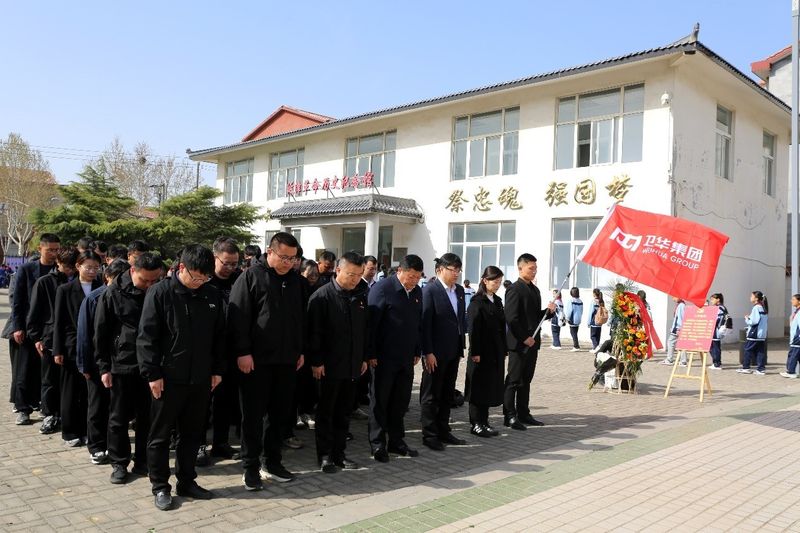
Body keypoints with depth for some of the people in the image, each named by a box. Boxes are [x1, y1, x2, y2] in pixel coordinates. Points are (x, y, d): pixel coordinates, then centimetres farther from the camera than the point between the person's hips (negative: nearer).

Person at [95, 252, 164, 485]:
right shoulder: (113, 293, -5)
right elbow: (100, 333, -1)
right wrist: (104, 367, -3)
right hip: (121, 365, -1)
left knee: (148, 417, 9)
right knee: (119, 418, 8)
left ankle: (143, 461, 22)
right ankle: (119, 463, 22)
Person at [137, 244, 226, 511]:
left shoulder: (212, 295, 4)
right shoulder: (160, 292, -9)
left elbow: (219, 335, 10)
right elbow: (147, 336, -9)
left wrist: (217, 369, 8)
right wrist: (152, 374, -12)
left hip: (200, 379, 4)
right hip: (168, 378, -4)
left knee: (192, 434, 14)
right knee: (160, 435, 8)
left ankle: (186, 481, 27)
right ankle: (160, 486, 21)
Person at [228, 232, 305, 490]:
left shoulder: (296, 280, 10)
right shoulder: (251, 276, -6)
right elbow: (238, 316, -11)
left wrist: (300, 350, 12)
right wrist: (243, 352, -16)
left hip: (287, 360, 5)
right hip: (256, 360, -5)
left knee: (281, 414, 12)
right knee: (253, 415, 3)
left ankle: (273, 462, 26)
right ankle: (250, 467, 15)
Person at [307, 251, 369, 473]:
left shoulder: (361, 296, 7)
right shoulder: (322, 296, -11)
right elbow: (314, 332, -12)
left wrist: (364, 358, 13)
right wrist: (316, 361, -13)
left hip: (352, 365, 6)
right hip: (329, 366, -5)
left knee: (343, 412, 13)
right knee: (326, 412, 6)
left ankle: (339, 453, 22)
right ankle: (325, 455, 15)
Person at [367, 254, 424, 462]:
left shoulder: (417, 291, 8)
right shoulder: (382, 289, -12)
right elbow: (371, 322, -14)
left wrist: (417, 351, 11)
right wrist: (371, 354, -15)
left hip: (406, 358, 6)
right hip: (384, 358, -6)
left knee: (401, 402, 12)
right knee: (380, 401, 6)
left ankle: (396, 441, 24)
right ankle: (377, 444, 16)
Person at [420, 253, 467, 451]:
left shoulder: (459, 290, 10)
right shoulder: (430, 290, -11)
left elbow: (462, 320, 14)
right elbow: (425, 323, -14)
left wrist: (461, 348, 11)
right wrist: (428, 352, -17)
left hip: (453, 352, 7)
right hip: (435, 353, -7)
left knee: (447, 394, 15)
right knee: (431, 395, 4)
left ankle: (443, 431, 26)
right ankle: (429, 435, 13)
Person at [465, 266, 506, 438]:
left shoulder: (497, 301, 13)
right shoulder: (477, 302, -9)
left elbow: (502, 326, 14)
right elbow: (473, 328, -14)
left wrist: (504, 350, 11)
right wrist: (475, 352, -18)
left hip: (496, 352, 7)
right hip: (482, 352, -7)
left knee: (491, 387, 11)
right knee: (479, 387, 0)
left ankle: (484, 421, 20)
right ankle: (476, 424, 8)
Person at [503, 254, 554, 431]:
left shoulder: (535, 290, 15)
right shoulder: (514, 289, -11)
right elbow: (511, 318, -17)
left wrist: (548, 311, 2)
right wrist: (524, 338, -18)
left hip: (532, 342, 8)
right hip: (519, 343, -8)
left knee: (526, 380, 13)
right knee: (514, 381, -2)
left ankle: (523, 414, 20)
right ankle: (510, 416, 3)